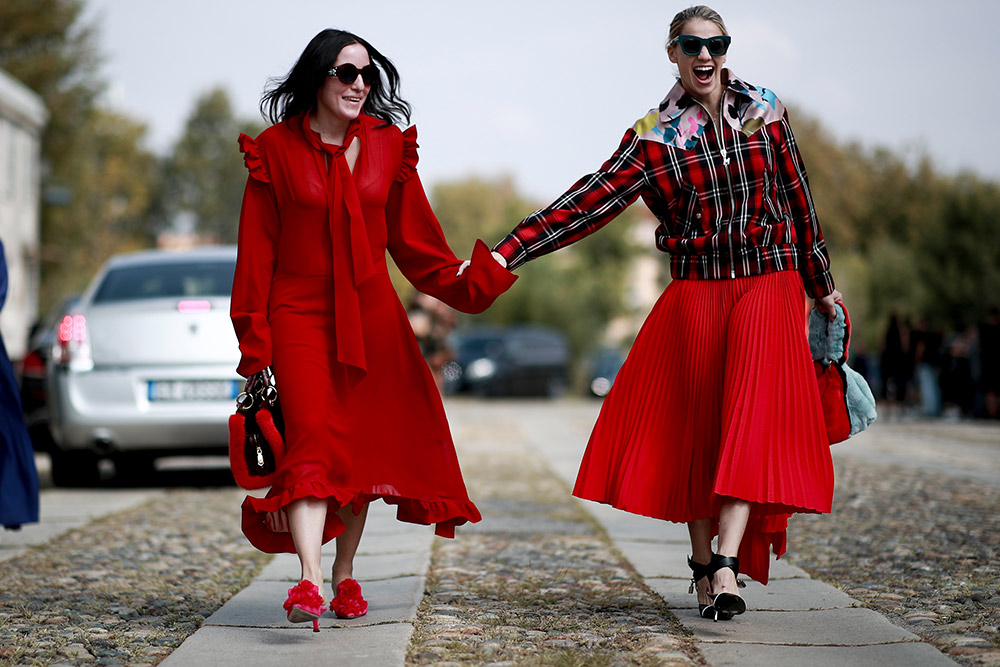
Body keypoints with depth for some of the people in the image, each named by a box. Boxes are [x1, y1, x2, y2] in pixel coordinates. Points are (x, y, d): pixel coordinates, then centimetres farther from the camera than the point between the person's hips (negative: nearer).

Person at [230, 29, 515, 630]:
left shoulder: (388, 146, 7)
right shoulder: (275, 149, -1)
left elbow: (414, 240, 12)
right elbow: (257, 250, 1)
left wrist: (468, 282, 0)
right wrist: (254, 339, -3)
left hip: (371, 315, 3)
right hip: (300, 315, -3)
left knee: (363, 446, 5)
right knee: (314, 439, -18)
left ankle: (345, 574, 20)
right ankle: (310, 582, -29)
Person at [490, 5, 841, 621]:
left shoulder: (765, 111, 5)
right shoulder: (656, 136, 0)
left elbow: (798, 198, 13)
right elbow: (589, 202, -6)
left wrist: (821, 281, 20)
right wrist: (507, 253, -15)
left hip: (770, 287, 0)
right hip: (696, 293, 0)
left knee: (751, 419, -13)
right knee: (695, 426, -1)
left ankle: (726, 564, -18)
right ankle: (703, 562, 10)